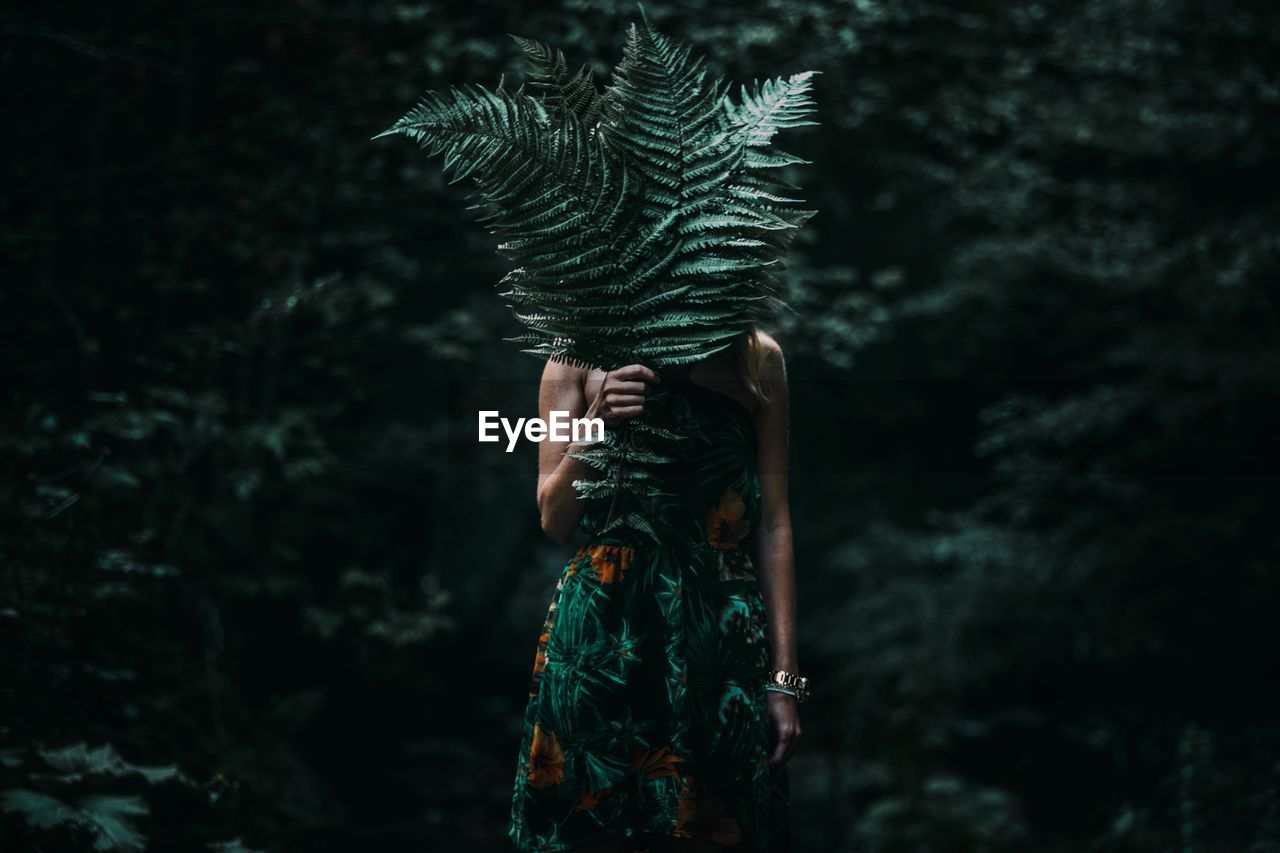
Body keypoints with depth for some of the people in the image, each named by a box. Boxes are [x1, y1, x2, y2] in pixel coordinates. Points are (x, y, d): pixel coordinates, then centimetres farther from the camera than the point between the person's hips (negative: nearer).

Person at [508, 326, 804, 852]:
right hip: (601, 631, -1)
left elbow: (773, 525, 4)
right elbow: (554, 521, 1)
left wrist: (784, 676, 0)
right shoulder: (581, 355, 4)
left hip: (724, 636, 1)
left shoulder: (757, 357, 6)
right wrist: (597, 420, -16)